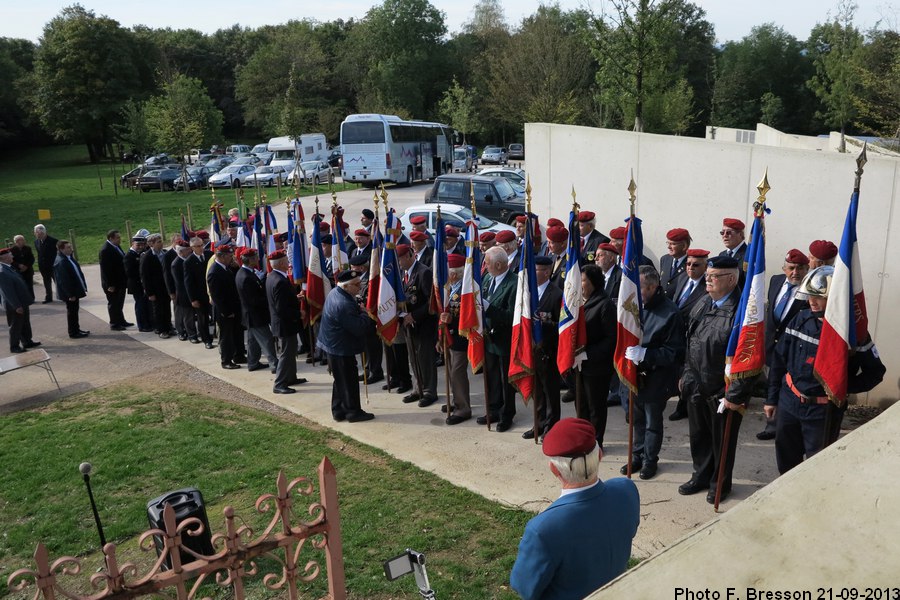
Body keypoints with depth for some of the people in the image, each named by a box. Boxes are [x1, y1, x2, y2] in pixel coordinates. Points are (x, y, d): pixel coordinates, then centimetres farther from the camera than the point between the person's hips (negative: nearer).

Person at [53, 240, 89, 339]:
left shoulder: (69, 258, 6)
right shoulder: (61, 262, -23)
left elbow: (77, 272, 14)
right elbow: (63, 280, -24)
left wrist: (83, 286, 12)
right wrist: (70, 294, -22)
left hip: (74, 290, 9)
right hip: (69, 293, -9)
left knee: (74, 310, 18)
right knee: (72, 311, 2)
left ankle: (76, 329, 30)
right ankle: (73, 332, 12)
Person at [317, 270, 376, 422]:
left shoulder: (334, 293, 4)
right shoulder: (344, 304, -28)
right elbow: (359, 328, -28)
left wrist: (359, 310, -1)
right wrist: (365, 314, -12)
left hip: (333, 345, 10)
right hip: (342, 348, -10)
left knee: (340, 380, 19)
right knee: (349, 381, 3)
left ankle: (338, 411, 28)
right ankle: (353, 412, 14)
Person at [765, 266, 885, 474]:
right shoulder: (801, 319, -2)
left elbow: (875, 371, -4)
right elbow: (779, 359, 5)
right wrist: (772, 398, 8)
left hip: (824, 410, -4)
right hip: (788, 402, 4)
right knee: (785, 461, 17)